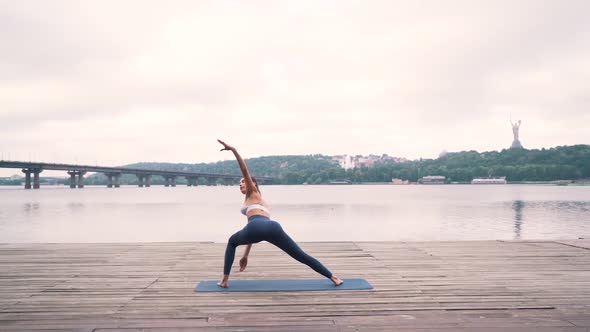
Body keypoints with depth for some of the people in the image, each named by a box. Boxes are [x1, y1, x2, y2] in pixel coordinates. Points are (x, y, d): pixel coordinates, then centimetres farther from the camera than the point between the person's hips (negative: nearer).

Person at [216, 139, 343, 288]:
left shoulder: (253, 192, 28)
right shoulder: (259, 202, 43)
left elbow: (245, 170, 11)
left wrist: (233, 150, 1)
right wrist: (245, 255, 47)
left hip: (259, 227, -6)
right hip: (273, 227, 6)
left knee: (232, 242, 25)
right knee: (302, 256, 8)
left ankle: (225, 280, 19)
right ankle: (333, 278, 5)